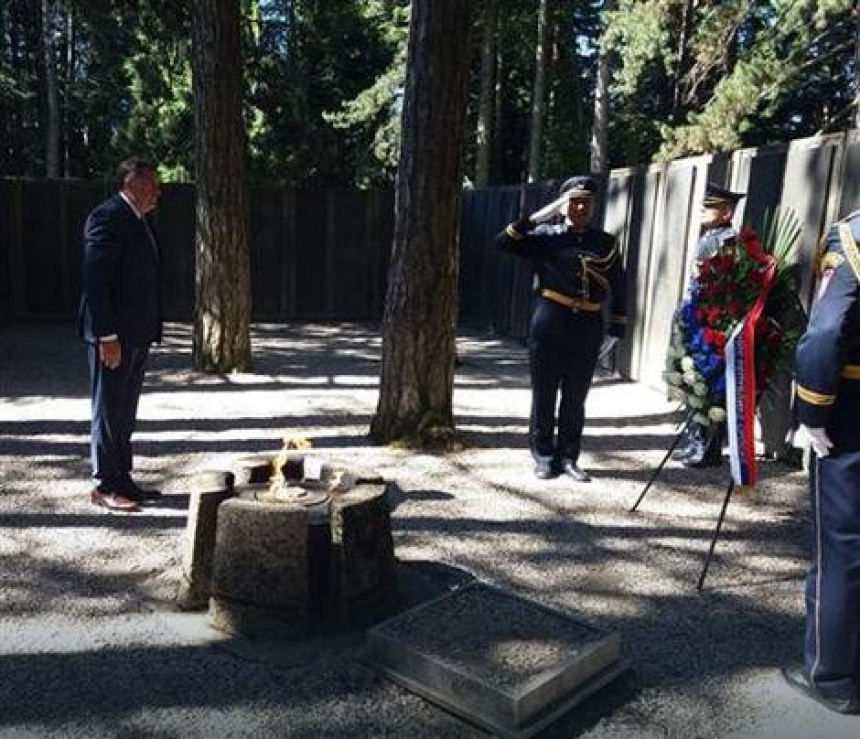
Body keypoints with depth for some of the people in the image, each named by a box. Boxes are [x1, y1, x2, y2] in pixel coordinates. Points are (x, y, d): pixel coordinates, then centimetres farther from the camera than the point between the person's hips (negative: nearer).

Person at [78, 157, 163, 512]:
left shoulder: (137, 220, 16)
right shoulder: (107, 217, -13)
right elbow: (95, 280, -19)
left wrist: (150, 331, 14)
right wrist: (108, 336, -23)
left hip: (137, 336, 9)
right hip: (114, 335, -9)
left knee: (124, 414, 15)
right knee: (109, 412, 1)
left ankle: (122, 480, 24)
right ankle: (104, 486, 11)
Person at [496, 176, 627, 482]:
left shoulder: (606, 243, 9)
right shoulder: (546, 236, 3)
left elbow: (619, 288, 11)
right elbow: (504, 241, -6)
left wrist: (615, 330, 7)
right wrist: (537, 217, -10)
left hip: (588, 330, 2)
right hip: (548, 326, -2)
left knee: (575, 399, 8)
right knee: (544, 396, 5)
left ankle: (567, 457, 21)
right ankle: (544, 457, 17)